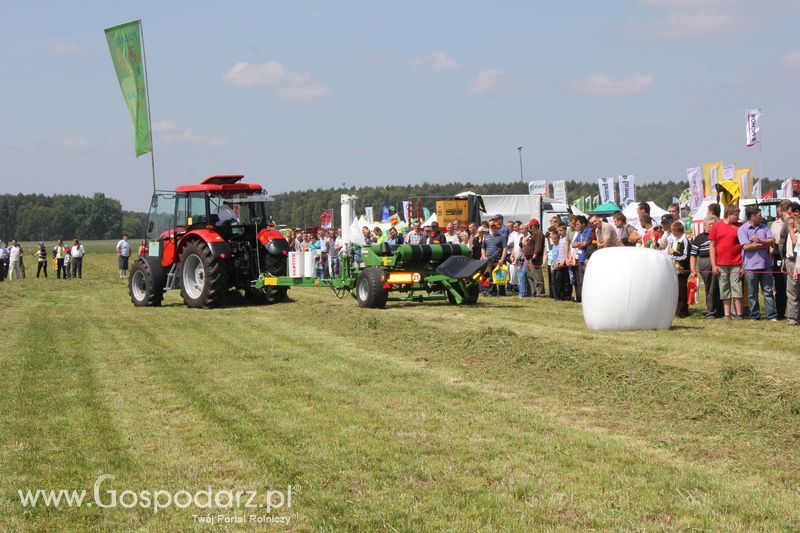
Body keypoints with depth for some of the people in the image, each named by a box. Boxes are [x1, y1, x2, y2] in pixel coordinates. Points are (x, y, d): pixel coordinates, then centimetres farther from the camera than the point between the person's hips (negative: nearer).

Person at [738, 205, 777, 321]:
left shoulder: (764, 227, 13)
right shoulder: (743, 229, -2)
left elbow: (772, 240, 2)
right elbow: (746, 246, -13)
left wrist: (760, 241, -14)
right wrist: (764, 244, -4)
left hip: (765, 264, 3)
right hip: (750, 266, -3)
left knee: (768, 291, 2)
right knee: (752, 293, 3)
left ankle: (772, 316, 1)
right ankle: (754, 316, 10)